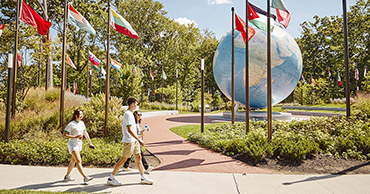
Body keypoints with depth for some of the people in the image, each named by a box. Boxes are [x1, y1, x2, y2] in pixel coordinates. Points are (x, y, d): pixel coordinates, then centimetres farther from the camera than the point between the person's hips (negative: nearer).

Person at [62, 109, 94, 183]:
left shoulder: (82, 123, 8)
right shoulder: (71, 124, -13)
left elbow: (85, 133, 17)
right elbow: (64, 134, -13)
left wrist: (90, 143, 15)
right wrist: (75, 137, -22)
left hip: (79, 144, 8)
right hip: (72, 144, -8)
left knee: (73, 161, 18)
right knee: (79, 161, -14)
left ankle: (67, 176, 33)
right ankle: (85, 177, -19)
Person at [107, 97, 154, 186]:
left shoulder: (130, 114, 13)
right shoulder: (128, 114, -17)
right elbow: (129, 130, -23)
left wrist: (137, 139, 22)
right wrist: (139, 140, -22)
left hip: (134, 141, 10)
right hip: (129, 141, -9)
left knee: (138, 158, 11)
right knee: (123, 159, -1)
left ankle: (143, 178, 19)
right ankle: (111, 178, 12)